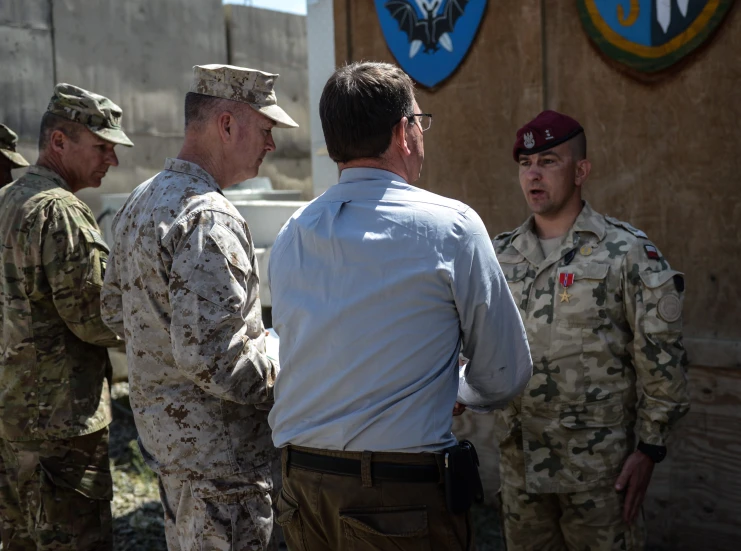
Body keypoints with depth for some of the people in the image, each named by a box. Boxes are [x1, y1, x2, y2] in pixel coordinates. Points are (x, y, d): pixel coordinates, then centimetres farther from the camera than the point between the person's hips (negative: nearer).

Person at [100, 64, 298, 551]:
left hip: (162, 427, 10)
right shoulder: (208, 219, -23)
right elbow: (214, 359, -29)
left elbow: (117, 312, 17)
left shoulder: (142, 201, 9)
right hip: (217, 450, -10)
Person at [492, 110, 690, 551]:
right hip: (519, 460, 4)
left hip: (599, 465, -4)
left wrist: (649, 447, -9)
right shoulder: (501, 256, 8)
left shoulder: (628, 253, -6)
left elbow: (660, 360, -6)